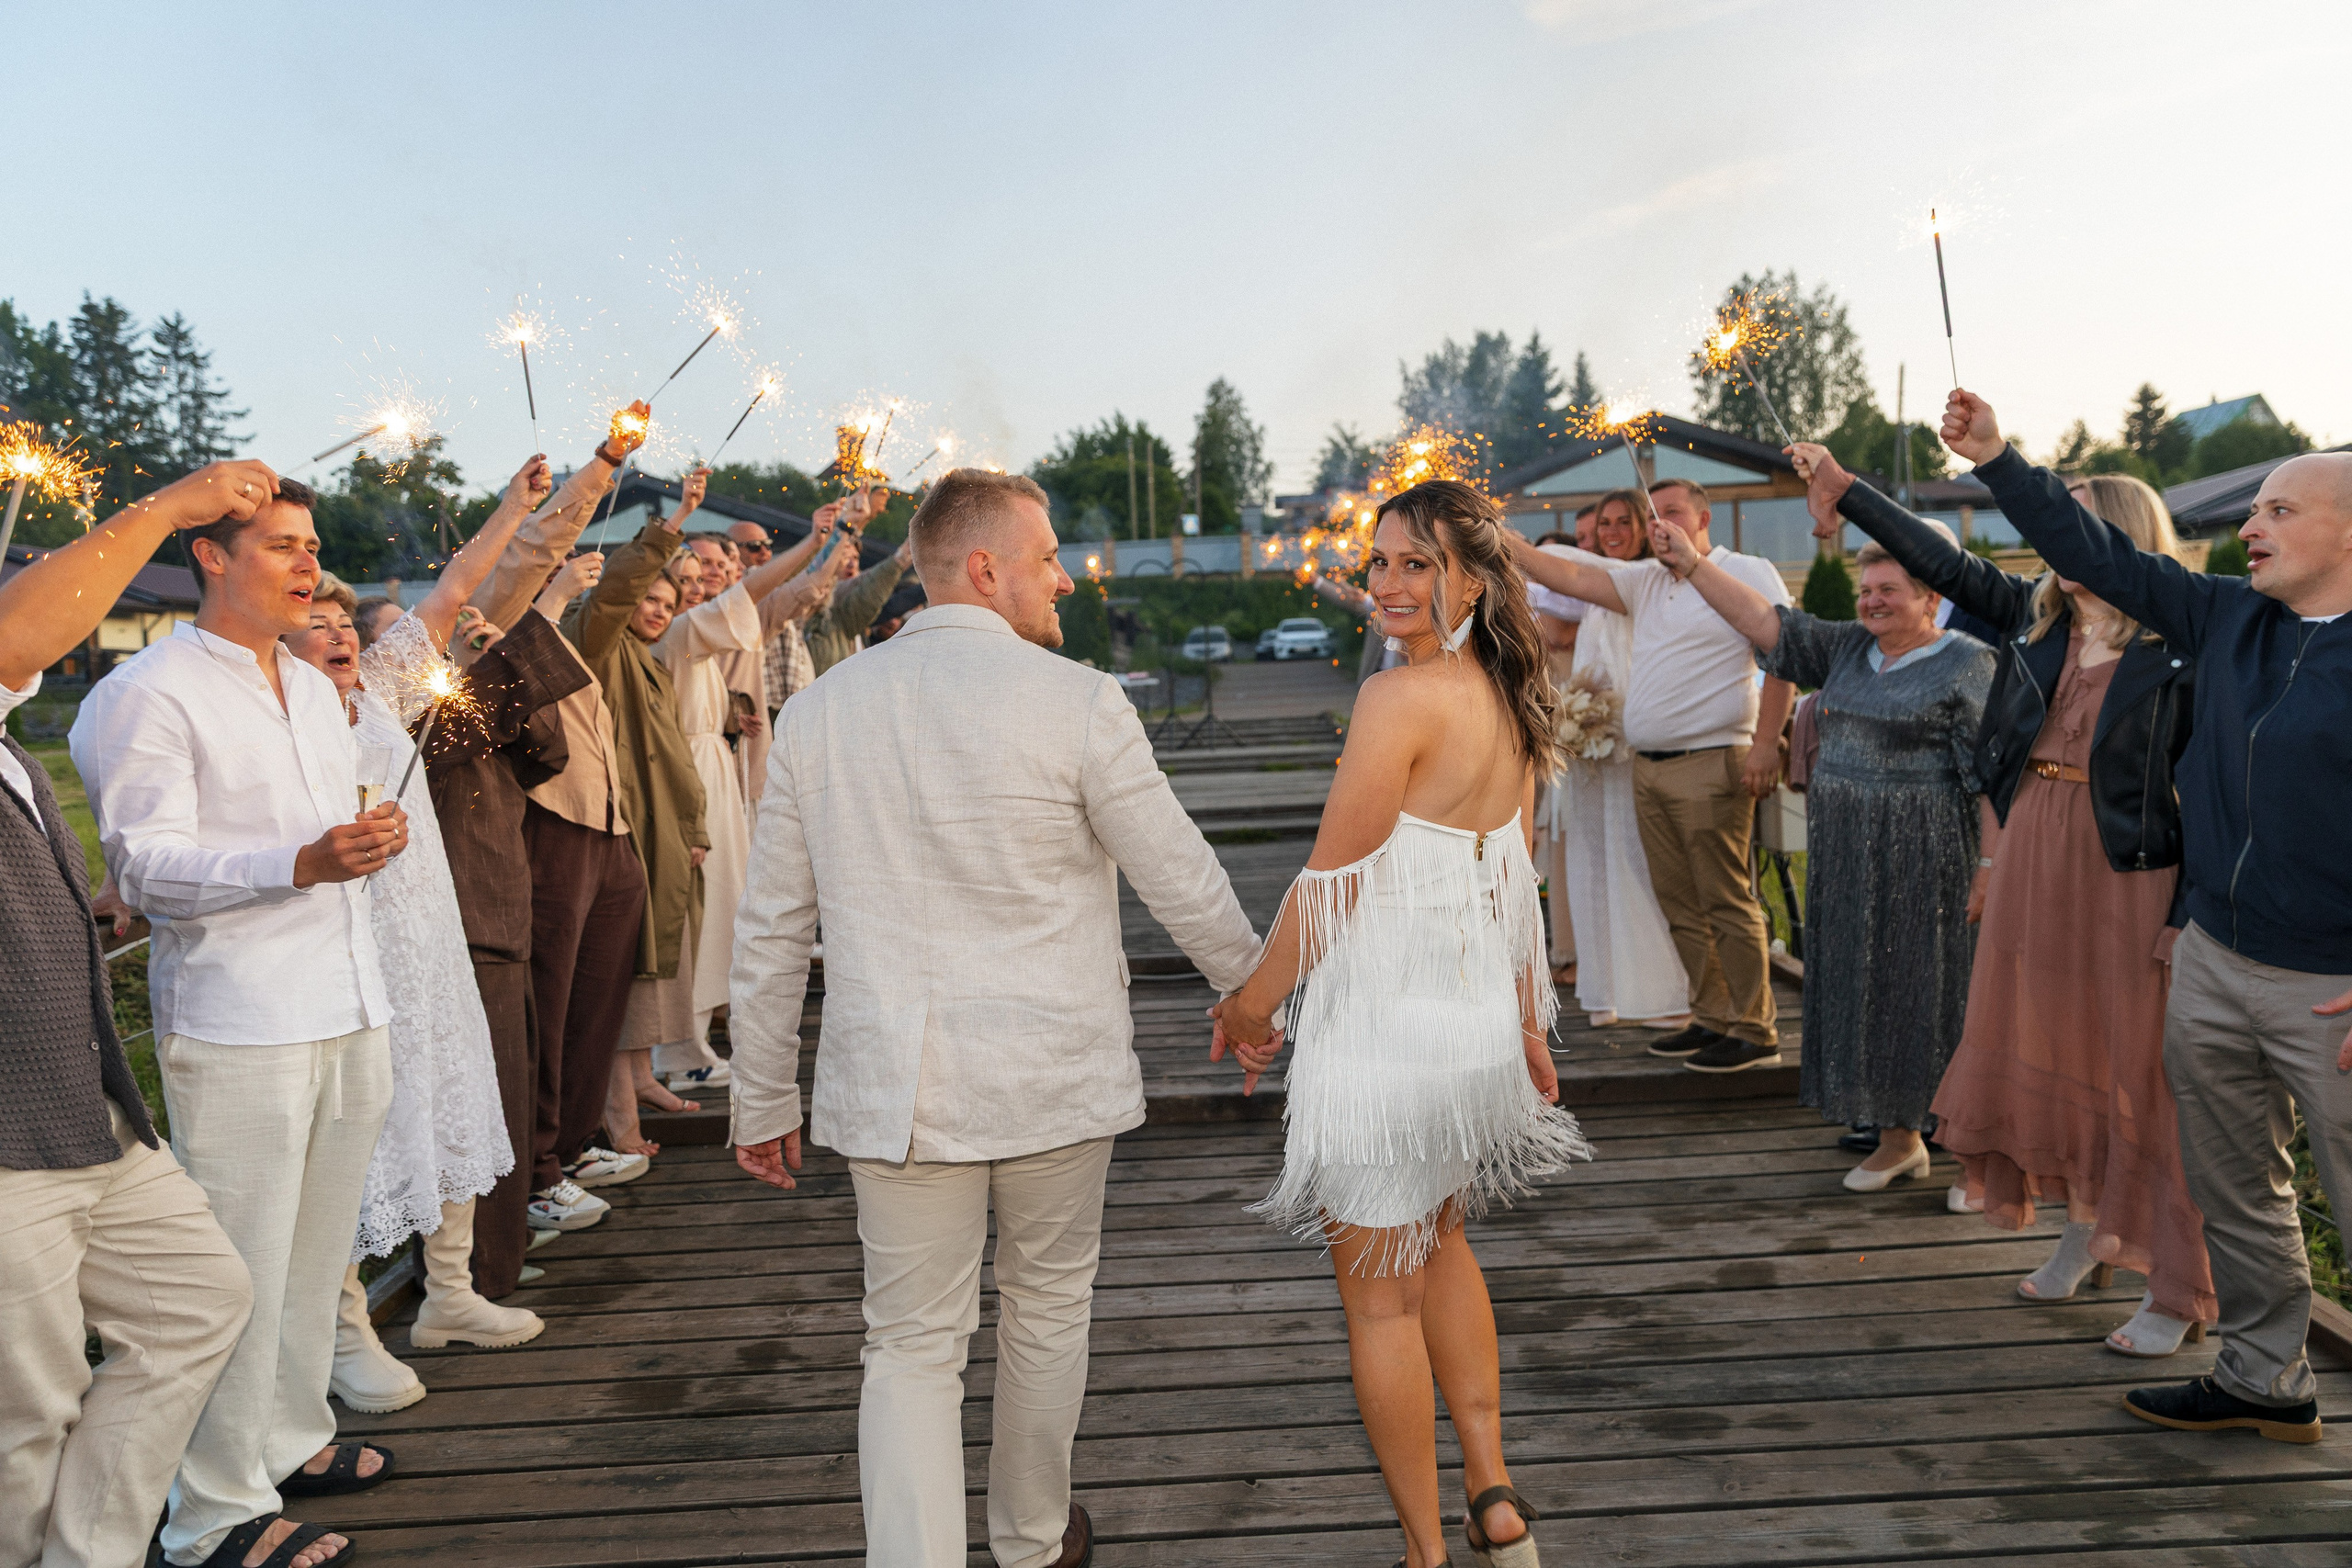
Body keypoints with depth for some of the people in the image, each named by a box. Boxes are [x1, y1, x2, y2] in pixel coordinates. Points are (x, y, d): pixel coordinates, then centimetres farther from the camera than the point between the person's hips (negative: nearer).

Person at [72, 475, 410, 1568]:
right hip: (237, 1026, -7)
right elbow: (144, 865, -15)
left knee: (318, 1251, 14)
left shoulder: (314, 687, 18)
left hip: (347, 1014, 7)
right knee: (240, 1270, -2)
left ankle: (292, 1440, 29)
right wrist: (302, 864, -27)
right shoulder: (149, 692, -8)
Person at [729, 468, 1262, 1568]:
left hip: (896, 1084, 2)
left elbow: (771, 931, 5)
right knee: (1046, 1303, 21)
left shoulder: (819, 711, 1)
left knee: (912, 1347, 10)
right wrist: (1250, 988, 14)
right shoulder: (1077, 702, -11)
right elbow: (1184, 880, -4)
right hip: (1054, 1073, -1)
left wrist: (763, 1102, 15)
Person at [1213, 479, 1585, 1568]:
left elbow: (1329, 880, -17)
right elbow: (1515, 883, 12)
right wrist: (1529, 1025, 19)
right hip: (1480, 1020, 9)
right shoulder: (1507, 701, 5)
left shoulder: (1400, 699, -20)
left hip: (1384, 1033, -9)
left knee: (1380, 1294, 8)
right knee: (1440, 1242, 27)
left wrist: (1251, 1002, -4)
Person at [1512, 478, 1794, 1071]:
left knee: (1726, 902, -5)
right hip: (1647, 767, 7)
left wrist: (1765, 744, -15)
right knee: (1680, 906, 10)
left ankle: (1755, 1031, 2)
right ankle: (1711, 1018, 19)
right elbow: (1569, 577, 12)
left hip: (1710, 764, -7)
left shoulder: (1747, 573, -2)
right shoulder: (1646, 580, 17)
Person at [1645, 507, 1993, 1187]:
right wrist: (1692, 565, -1)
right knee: (1869, 989, 10)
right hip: (1845, 858, 6)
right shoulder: (1848, 648, 11)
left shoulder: (1966, 665, -7)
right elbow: (1767, 622, 6)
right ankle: (1899, 1138, 23)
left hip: (1922, 862, -6)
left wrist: (1993, 870, -15)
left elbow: (1991, 774, -11)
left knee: (1929, 992, -2)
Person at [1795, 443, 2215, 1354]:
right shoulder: (2034, 618, 6)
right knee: (2040, 1048, 15)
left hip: (2127, 873, -6)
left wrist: (2189, 916, -17)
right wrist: (1842, 487, 9)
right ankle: (2085, 1225, 35)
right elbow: (1941, 562, 11)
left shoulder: (2178, 649, -11)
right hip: (2030, 857, 6)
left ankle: (2178, 1290, 15)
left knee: (2143, 1070, 1)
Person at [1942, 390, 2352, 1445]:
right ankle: (2263, 1379, 34)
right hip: (2213, 962, 7)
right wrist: (1996, 459, 8)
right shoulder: (2227, 621, 6)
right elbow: (2103, 557, 12)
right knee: (2231, 1188, 18)